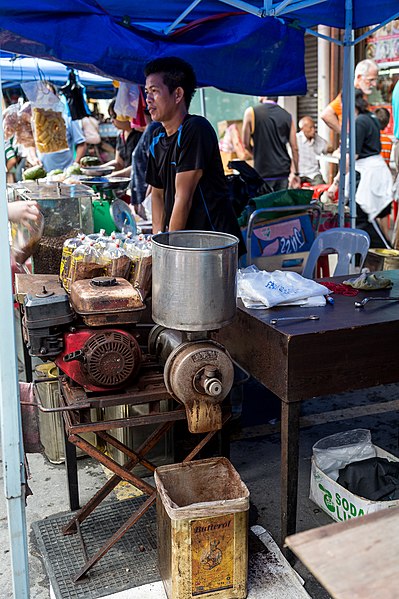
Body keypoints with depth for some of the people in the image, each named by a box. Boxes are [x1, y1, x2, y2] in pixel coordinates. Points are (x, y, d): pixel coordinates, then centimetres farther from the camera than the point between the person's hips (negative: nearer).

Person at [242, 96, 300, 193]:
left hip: (263, 172, -3)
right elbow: (294, 148, 5)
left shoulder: (251, 112, -4)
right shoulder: (287, 115, 5)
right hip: (283, 171, 3)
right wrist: (295, 173, 14)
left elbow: (246, 143, 1)